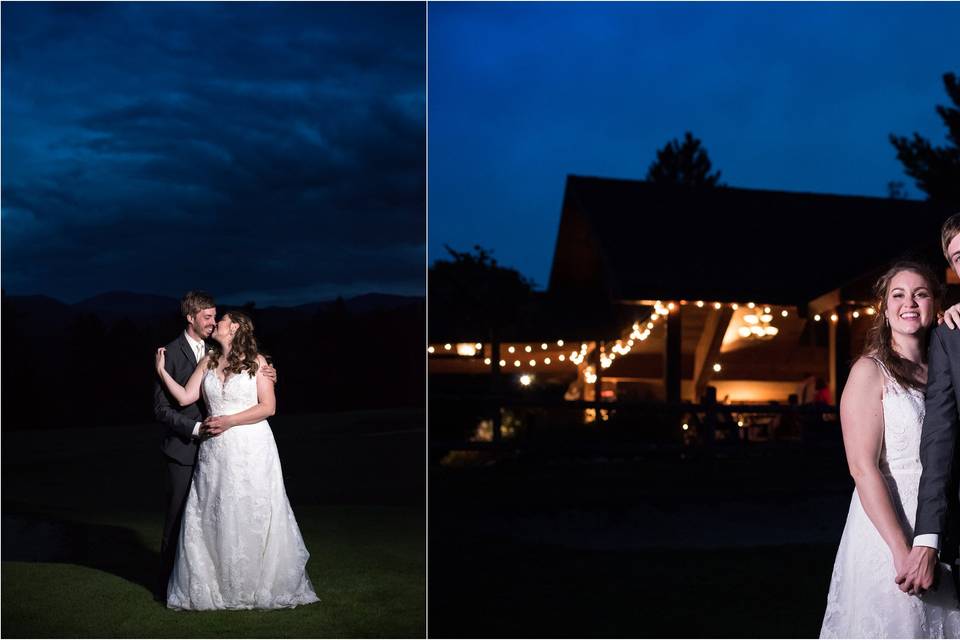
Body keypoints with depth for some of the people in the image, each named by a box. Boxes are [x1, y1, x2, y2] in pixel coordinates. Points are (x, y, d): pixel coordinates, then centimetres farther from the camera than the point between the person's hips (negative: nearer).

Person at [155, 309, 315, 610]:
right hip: (215, 451, 4)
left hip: (251, 450, -4)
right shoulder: (208, 361, 10)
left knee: (253, 517, 1)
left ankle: (263, 586, 15)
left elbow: (269, 406, -7)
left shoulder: (257, 362, -2)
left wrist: (229, 421, -14)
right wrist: (162, 371, -4)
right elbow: (185, 397, 3)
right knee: (210, 519, 3)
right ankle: (214, 586, 15)